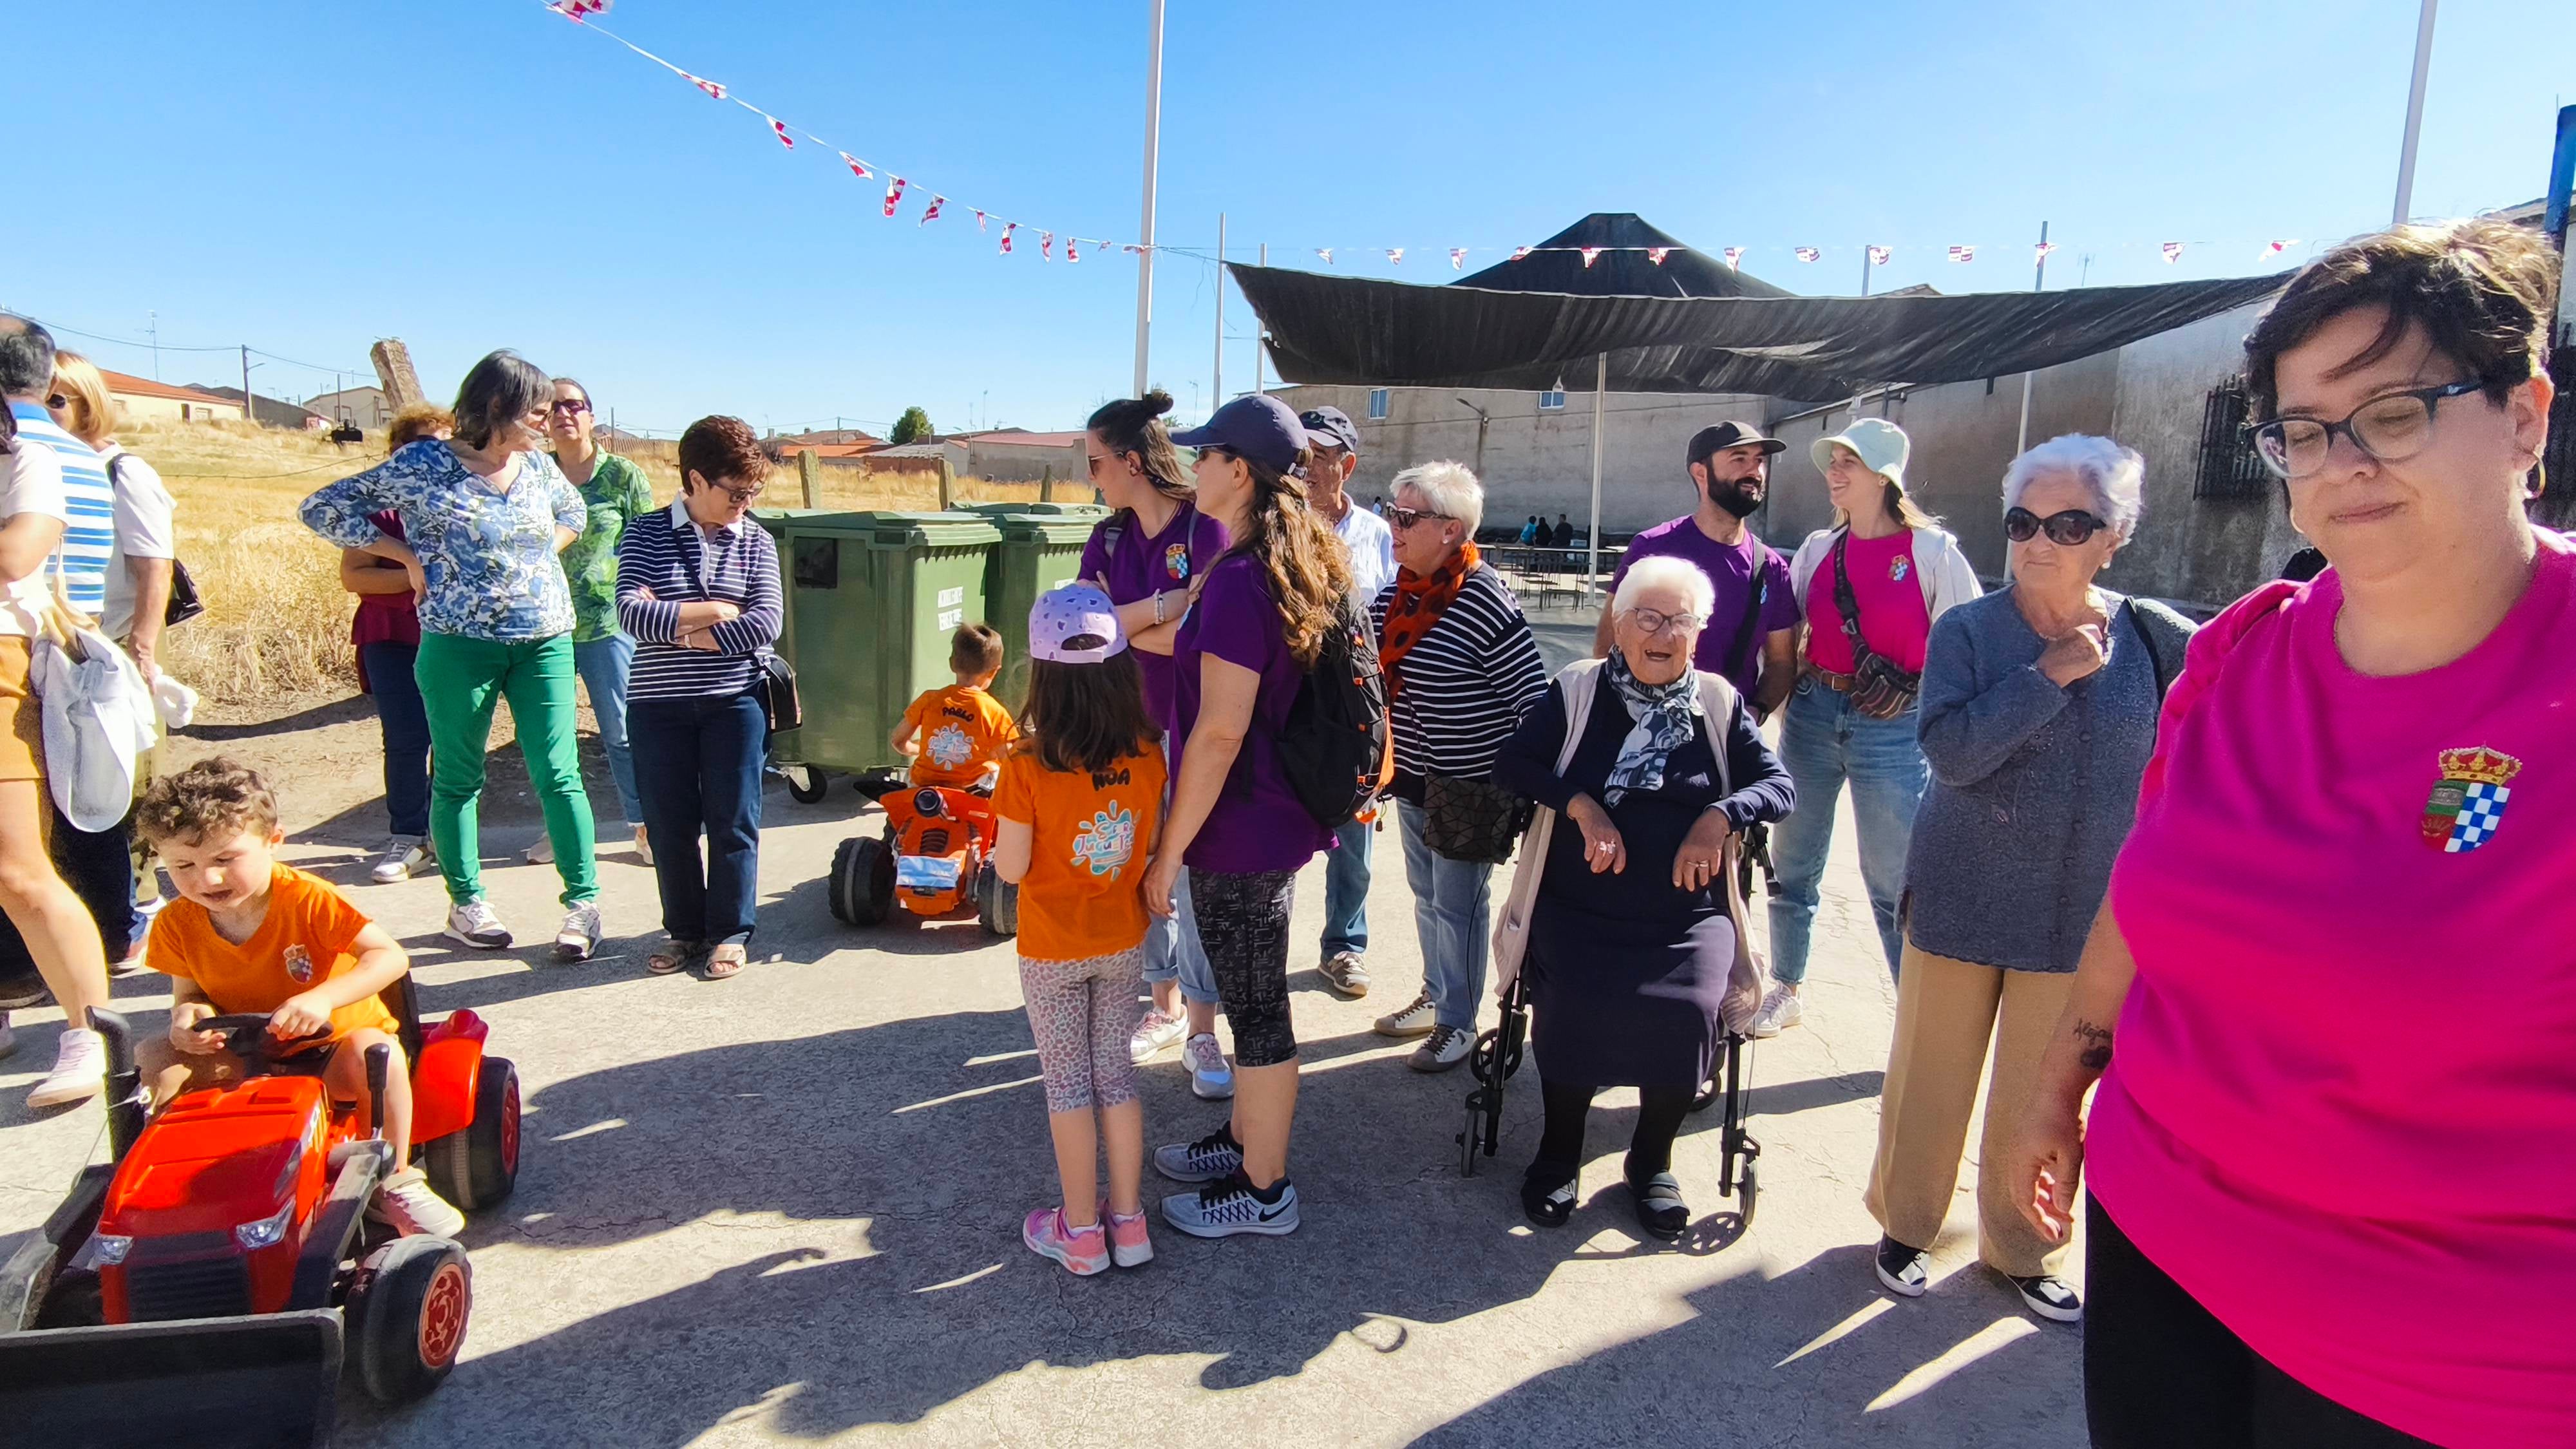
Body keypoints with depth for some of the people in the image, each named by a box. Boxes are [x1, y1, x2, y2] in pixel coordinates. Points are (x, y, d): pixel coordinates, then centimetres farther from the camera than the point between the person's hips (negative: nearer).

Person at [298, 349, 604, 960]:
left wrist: (545, 552, 11)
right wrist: (409, 555, -5)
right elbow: (322, 507, -1)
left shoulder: (539, 466, 7)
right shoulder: (424, 465, -6)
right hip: (460, 645, -3)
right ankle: (465, 902, 22)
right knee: (458, 778, 8)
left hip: (545, 642, 3)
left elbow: (574, 512, 29)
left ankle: (583, 901, 5)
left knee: (559, 775, -1)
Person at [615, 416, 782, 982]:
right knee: (669, 825, 8)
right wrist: (715, 611, -12)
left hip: (734, 701, 0)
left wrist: (684, 631, -14)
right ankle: (685, 931, 24)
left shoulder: (756, 541, 1)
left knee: (733, 822, 5)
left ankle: (731, 932, 19)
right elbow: (631, 613, -12)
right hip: (659, 704, 0)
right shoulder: (646, 533, -1)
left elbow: (767, 621, -10)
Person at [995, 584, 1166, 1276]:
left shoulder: (1028, 769, -22)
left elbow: (1011, 868, -16)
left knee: (1068, 1084, 10)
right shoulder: (1148, 754, -12)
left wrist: (1001, 843, 4)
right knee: (1117, 1075, 16)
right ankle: (1128, 1221, 26)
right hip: (1124, 943, 3)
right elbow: (1152, 844, -2)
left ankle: (1080, 1232, 22)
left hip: (1053, 953, -3)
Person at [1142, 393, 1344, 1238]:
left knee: (1256, 1009, 6)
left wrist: (1169, 850, -17)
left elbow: (1219, 733, -24)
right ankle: (1244, 1138, 42)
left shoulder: (1238, 580, -22)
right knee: (1253, 995, 23)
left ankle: (1263, 1192, 23)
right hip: (1280, 816, 9)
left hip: (1240, 831, -9)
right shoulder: (1303, 568, 6)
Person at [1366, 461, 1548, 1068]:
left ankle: (1459, 1022, 23)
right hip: (1412, 779, 7)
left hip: (1470, 789, -7)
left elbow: (1535, 699, -18)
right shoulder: (1396, 593, 2)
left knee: (1457, 905, 5)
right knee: (1426, 895, 20)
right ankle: (1436, 996, 39)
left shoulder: (1487, 601, -20)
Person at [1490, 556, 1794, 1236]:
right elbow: (1511, 762, 0)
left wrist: (1720, 817, -12)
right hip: (1579, 906, -1)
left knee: (1689, 1009, -25)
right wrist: (1582, 805, -15)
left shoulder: (1720, 702, 11)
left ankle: (1652, 1159, 5)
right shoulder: (1577, 689, 7)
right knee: (1569, 1002, -26)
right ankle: (1559, 1149, 4)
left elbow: (1779, 785, 7)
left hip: (1688, 912, 1)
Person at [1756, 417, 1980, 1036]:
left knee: (1895, 884, 2)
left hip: (1894, 729, -4)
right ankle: (1786, 990, 30)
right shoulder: (1819, 548, 7)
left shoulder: (1933, 551, -5)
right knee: (1792, 864, 12)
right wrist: (1787, 698, 6)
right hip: (1813, 714, 4)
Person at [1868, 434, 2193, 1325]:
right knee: (1932, 1078, 11)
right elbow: (1950, 750, -20)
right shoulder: (1968, 631, -7)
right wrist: (2049, 675, -21)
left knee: (2044, 1095, 13)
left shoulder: (2151, 638, -2)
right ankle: (1906, 1224, 33)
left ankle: (2023, 1249, 35)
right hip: (1962, 900, -1)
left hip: (2083, 913, 2)